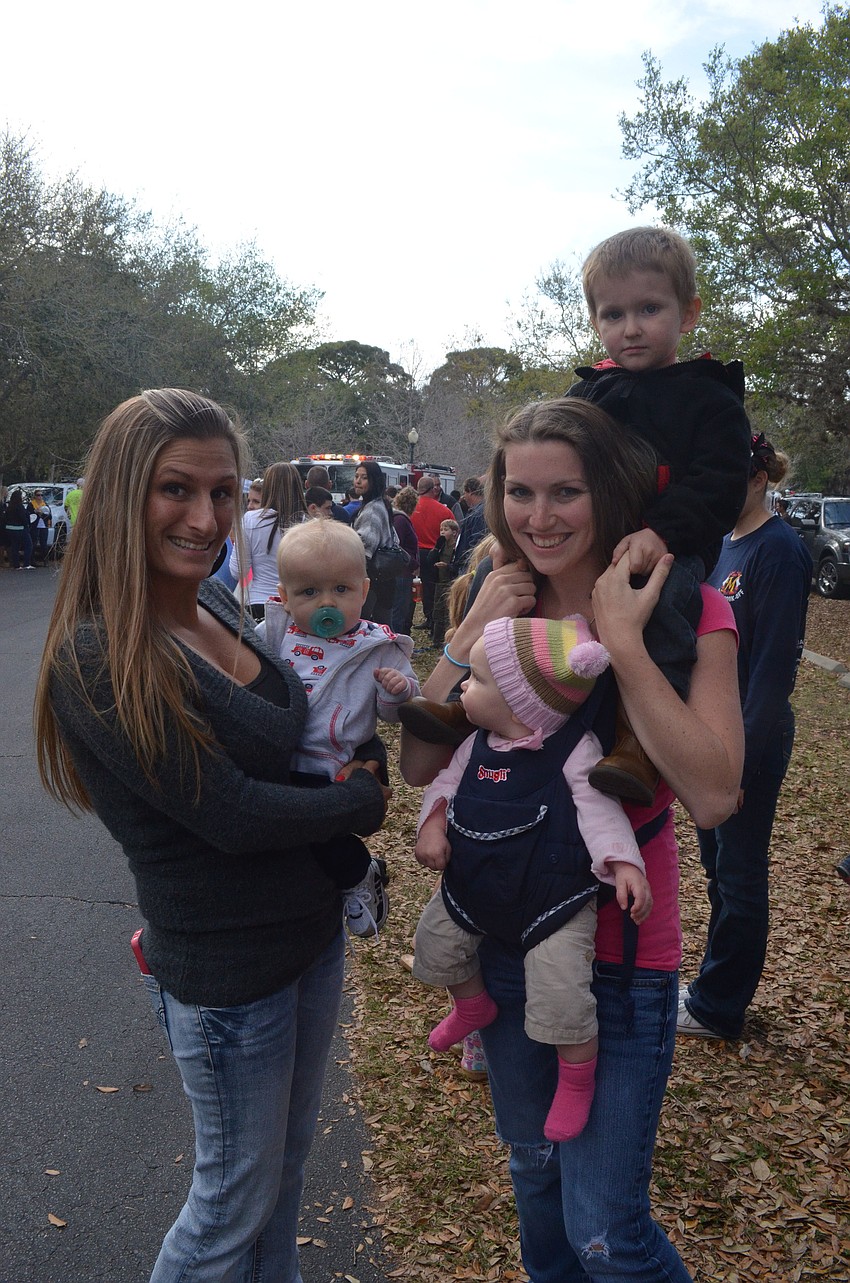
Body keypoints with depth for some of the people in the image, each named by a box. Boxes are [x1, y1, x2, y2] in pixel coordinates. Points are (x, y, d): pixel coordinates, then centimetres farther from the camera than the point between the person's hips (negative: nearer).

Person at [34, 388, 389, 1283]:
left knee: (286, 1167, 25)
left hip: (313, 932, 7)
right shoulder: (93, 662, -25)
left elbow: (310, 731, 14)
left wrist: (366, 756, -6)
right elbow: (233, 814, -25)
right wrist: (363, 803, -11)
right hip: (225, 970, -7)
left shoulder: (220, 606, -1)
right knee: (235, 1202, 14)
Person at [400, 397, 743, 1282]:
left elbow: (712, 795, -28)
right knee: (534, 1170, 25)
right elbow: (419, 765, -5)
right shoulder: (503, 603, 0)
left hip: (620, 950, -5)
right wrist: (470, 635, -16)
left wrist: (620, 640, -28)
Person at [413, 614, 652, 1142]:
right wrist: (432, 824, -9)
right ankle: (473, 1004, 49)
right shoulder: (477, 745, -1)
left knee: (560, 993, -11)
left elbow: (600, 809, -18)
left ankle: (577, 1079, 21)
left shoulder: (574, 750, -18)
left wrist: (624, 864, -32)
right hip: (475, 886, 7)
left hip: (554, 897, -6)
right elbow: (447, 782, 9)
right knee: (436, 940, 18)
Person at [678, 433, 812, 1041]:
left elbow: (774, 666, -20)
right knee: (717, 861, 18)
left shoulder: (780, 551, -17)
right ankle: (718, 986, 33)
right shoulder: (724, 543, 9)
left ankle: (718, 1008, 19)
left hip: (751, 739, -9)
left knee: (739, 873, 5)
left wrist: (740, 760, -20)